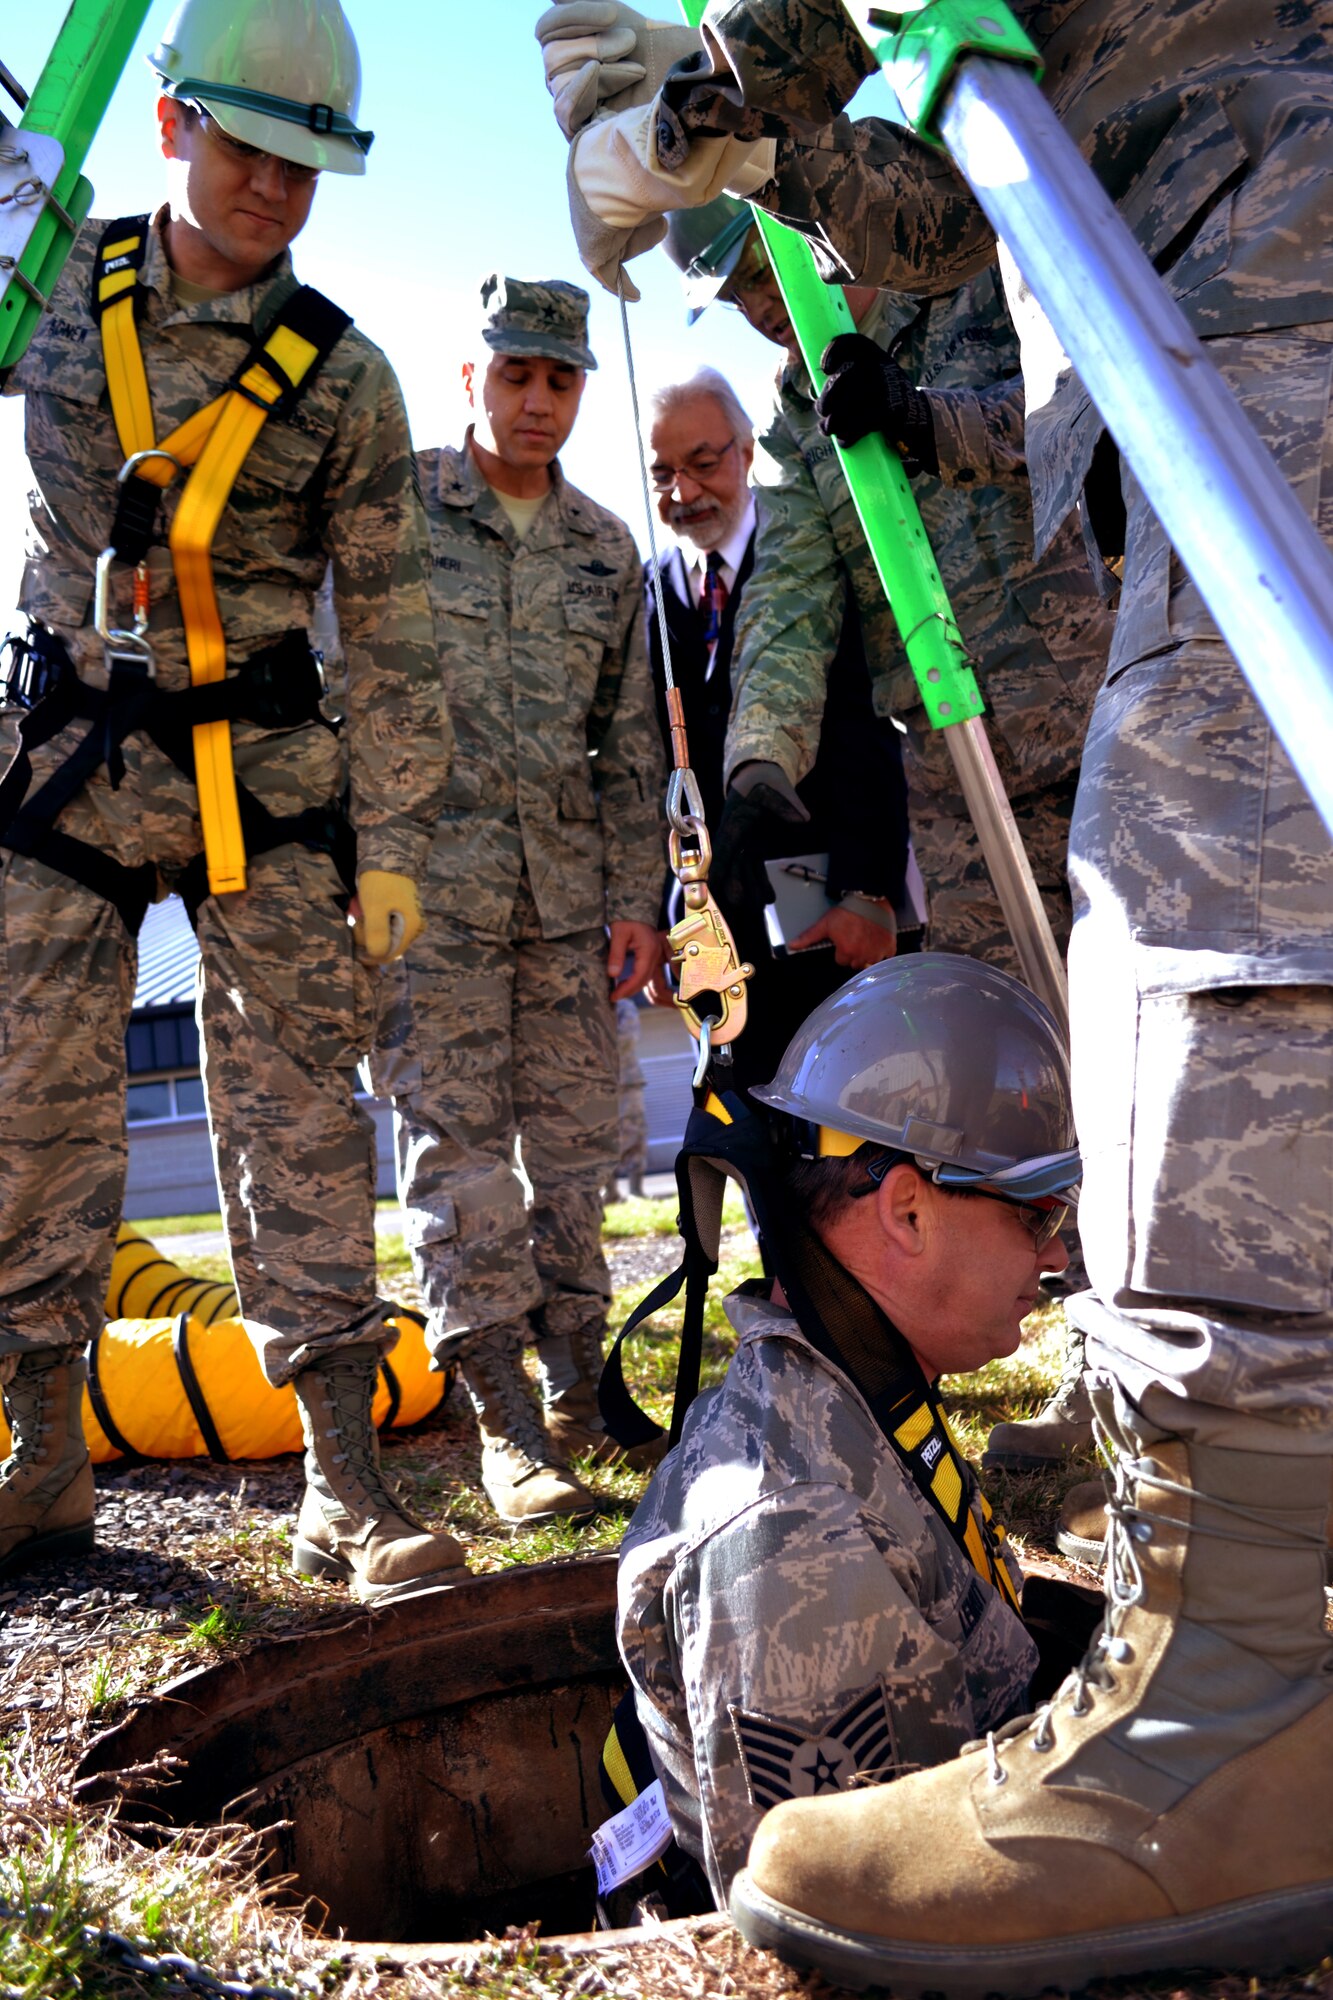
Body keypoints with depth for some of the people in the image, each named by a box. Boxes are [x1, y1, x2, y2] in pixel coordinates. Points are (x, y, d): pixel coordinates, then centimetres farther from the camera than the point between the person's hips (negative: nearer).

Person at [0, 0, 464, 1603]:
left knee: (299, 1118, -4)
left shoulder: (342, 372, 2)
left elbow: (389, 625, 1)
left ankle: (344, 1483, 3)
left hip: (260, 769, -2)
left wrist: (394, 835, -5)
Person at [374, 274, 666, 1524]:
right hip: (431, 869, -3)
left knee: (576, 1135, 5)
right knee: (456, 1138, -6)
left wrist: (636, 897, 9)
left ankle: (577, 1388, 19)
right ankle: (502, 1419, -1)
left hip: (568, 882, 4)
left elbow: (630, 742, 16)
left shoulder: (607, 548, 16)